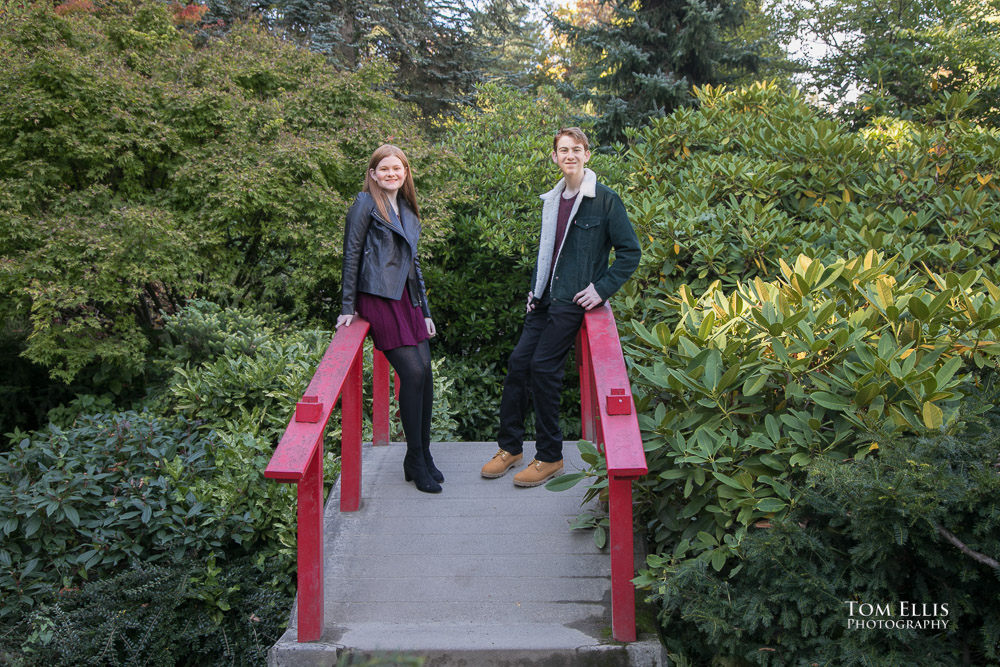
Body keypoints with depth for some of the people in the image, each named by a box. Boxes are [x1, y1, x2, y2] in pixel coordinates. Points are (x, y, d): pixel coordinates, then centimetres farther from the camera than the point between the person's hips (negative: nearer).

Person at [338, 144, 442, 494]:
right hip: (378, 298, -7)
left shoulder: (407, 210, 20)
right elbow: (352, 254, -2)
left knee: (425, 371, -1)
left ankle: (423, 455, 12)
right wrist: (348, 307, -5)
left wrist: (425, 311, 21)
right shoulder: (366, 203, 0)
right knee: (412, 372, -13)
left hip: (407, 297, 7)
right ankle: (415, 461, -1)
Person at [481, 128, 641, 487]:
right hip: (546, 298, 7)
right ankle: (510, 447, 17)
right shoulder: (551, 200, 13)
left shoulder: (605, 200, -8)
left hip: (573, 299, -7)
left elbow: (630, 251, -7)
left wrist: (602, 288, -12)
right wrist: (535, 289, 14)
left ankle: (549, 457, 5)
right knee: (518, 362, 2)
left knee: (543, 367, -10)